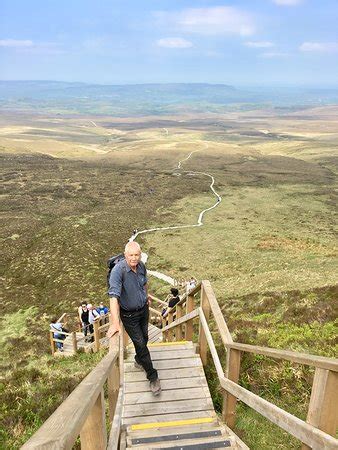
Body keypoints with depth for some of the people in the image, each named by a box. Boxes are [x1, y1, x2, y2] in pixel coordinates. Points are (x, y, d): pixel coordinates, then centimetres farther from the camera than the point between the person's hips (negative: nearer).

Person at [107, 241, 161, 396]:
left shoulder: (141, 266, -10)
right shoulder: (118, 271, -31)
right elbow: (114, 296, -39)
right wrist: (115, 323, -45)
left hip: (143, 309, 6)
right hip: (129, 314, -6)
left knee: (144, 338, 22)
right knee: (140, 344, 0)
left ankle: (139, 360, 52)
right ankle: (153, 377, 19)